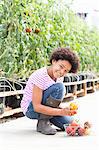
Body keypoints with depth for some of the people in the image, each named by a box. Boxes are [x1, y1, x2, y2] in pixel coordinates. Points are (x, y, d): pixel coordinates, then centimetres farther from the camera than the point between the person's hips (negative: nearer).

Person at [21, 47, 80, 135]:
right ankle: (43, 122, -17)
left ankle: (47, 118, 16)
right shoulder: (40, 76, -26)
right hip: (31, 108, -8)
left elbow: (56, 101, 6)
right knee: (59, 88, -27)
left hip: (44, 107, 8)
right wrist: (61, 112, -35)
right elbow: (36, 107, -29)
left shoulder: (59, 77, -2)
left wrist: (65, 110, -14)